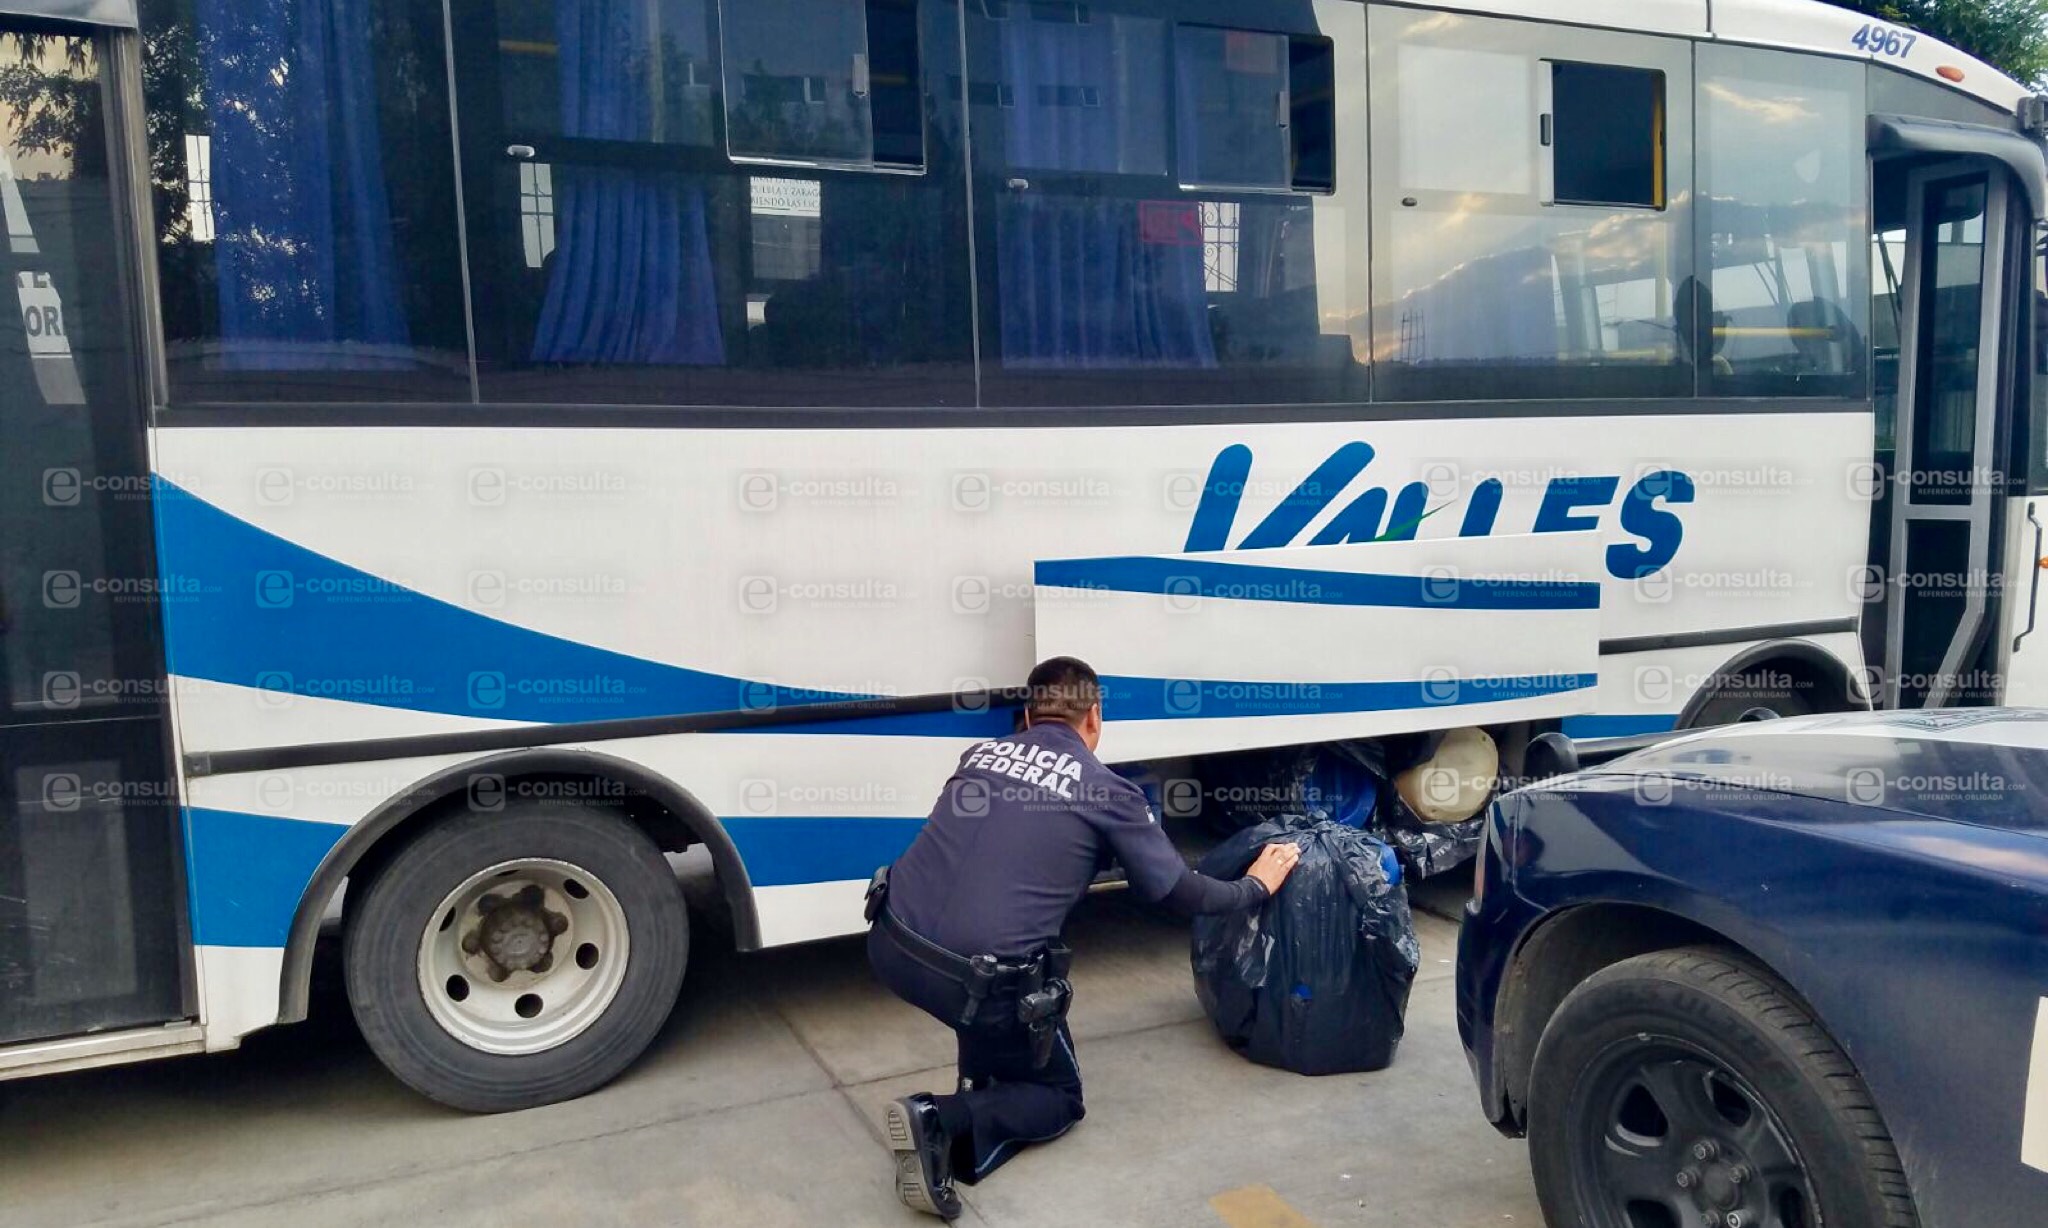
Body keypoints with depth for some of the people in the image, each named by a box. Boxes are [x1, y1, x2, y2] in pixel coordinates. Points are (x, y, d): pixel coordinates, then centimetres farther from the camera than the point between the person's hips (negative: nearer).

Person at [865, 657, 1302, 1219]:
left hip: (890, 947, 5)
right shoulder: (1109, 792, 2)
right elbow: (1182, 893, 11)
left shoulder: (979, 754, 14)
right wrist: (1256, 886, 31)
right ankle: (945, 1123, -5)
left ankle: (980, 1084, 30)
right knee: (1059, 1096, 18)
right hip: (979, 978, -5)